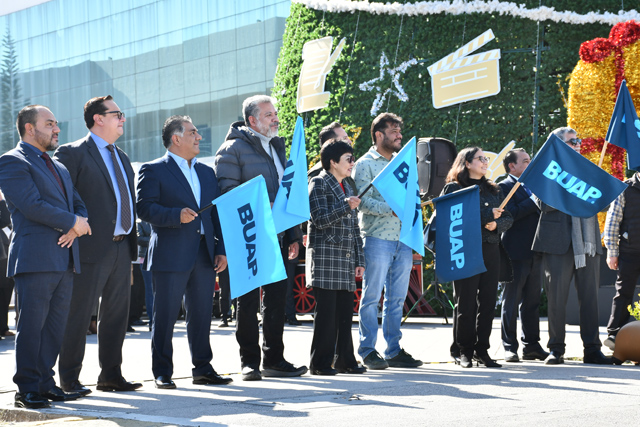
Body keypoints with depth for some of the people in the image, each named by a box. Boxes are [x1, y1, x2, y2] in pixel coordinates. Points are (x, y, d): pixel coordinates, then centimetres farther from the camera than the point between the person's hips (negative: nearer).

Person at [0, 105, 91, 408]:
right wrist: (72, 222, -10)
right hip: (35, 258, -8)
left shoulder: (58, 167, 24)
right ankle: (28, 389, -2)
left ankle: (45, 383, 13)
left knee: (55, 326, 8)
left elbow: (79, 205, 21)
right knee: (31, 325, -6)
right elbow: (32, 205, -14)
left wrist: (77, 226, -2)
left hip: (65, 258, 8)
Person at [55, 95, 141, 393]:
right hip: (91, 247, -8)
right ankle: (69, 379, 4)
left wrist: (131, 244, 16)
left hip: (121, 246, 8)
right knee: (78, 315, -3)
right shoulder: (73, 154, -5)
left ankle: (111, 375, 19)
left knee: (117, 314, 11)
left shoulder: (121, 158, 20)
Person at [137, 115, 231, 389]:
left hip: (204, 255, 6)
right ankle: (162, 372, 3)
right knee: (165, 315, -2)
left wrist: (221, 249, 9)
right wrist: (176, 215, -22)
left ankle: (202, 368, 16)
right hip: (170, 256, -6)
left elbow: (216, 213, 18)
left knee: (202, 314, 8)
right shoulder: (154, 171, -1)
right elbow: (145, 209, -10)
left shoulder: (206, 172, 19)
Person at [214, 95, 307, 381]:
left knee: (277, 298, 9)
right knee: (248, 300, -2)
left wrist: (293, 235, 17)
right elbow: (227, 192, -13)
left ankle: (274, 359, 16)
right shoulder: (234, 149, -5)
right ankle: (249, 362, 4)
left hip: (276, 237, 7)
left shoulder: (277, 148, 19)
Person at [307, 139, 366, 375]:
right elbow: (320, 220, -13)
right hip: (326, 256, -7)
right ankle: (320, 363, -2)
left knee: (345, 311, 7)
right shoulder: (318, 184, -3)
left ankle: (345, 360, 13)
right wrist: (345, 207, -22)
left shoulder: (347, 188, 20)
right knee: (326, 312, -7)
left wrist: (359, 259, 16)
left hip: (346, 259, 7)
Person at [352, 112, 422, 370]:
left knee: (397, 298, 7)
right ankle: (368, 351, 4)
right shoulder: (365, 164, 0)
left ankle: (394, 350, 13)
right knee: (372, 296, -2)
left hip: (403, 240, 6)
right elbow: (363, 201, -11)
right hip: (377, 239, -6)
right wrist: (391, 208, -20)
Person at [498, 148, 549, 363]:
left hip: (535, 253, 7)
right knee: (511, 301, -2)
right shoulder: (504, 187, -4)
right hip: (516, 253, -7)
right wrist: (534, 201, -17)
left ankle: (532, 345, 15)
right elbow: (511, 213, -18)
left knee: (532, 302, 10)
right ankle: (509, 347, 1)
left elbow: (540, 212, 21)